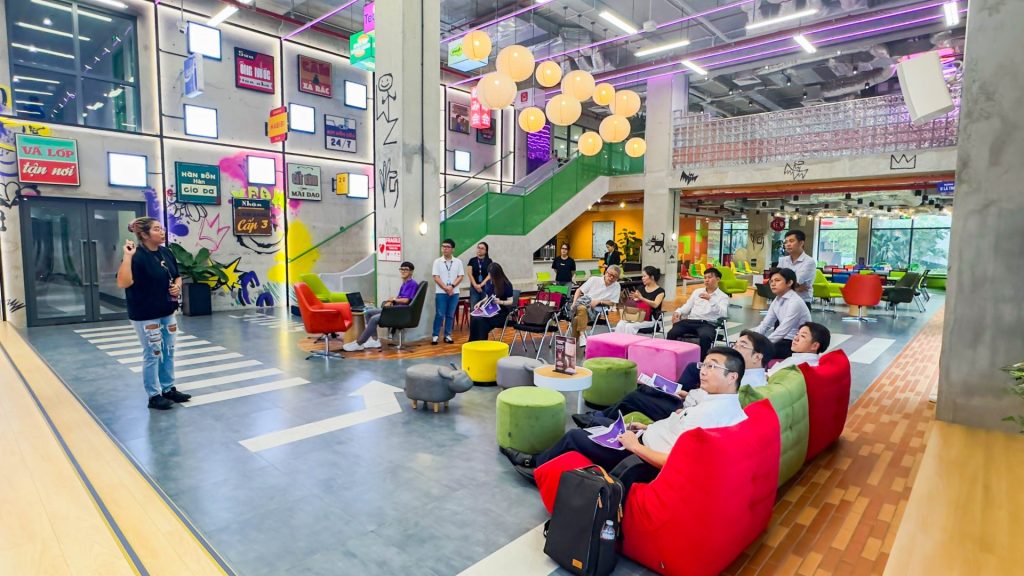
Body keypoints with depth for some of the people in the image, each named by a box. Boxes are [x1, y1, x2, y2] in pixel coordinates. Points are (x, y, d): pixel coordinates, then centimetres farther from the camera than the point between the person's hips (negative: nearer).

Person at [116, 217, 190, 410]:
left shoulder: (166, 252, 4)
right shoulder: (137, 256, -18)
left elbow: (177, 277, 16)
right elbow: (123, 283, -30)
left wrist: (177, 287, -4)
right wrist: (127, 257, -32)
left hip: (167, 312, 8)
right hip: (145, 316, -8)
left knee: (168, 352, 16)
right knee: (152, 355, 3)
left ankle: (169, 389, 30)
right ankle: (154, 395, 16)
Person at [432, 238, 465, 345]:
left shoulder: (458, 262, 5)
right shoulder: (437, 262, 1)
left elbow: (461, 276, 1)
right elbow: (436, 277, -4)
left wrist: (452, 286, -12)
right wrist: (446, 288, -13)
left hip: (454, 293, 2)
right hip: (441, 292, -2)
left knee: (450, 315, 7)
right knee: (439, 315, -3)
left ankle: (447, 335, 16)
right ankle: (435, 335, 4)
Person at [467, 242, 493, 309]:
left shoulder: (489, 261, 4)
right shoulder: (472, 260, 7)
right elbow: (470, 274, 3)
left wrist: (481, 284, -12)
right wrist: (475, 285, -9)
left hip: (486, 287, -1)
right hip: (474, 287, 1)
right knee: (473, 307, -4)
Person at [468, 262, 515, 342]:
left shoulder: (507, 285, -10)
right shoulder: (492, 283, 6)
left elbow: (511, 302, -12)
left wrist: (500, 302, -29)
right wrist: (480, 302, 2)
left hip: (502, 313, -6)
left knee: (481, 320, -30)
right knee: (474, 318, -24)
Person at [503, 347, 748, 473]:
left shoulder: (713, 414, -29)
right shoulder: (716, 399, 1)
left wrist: (634, 445, -22)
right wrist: (649, 428, 6)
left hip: (643, 458, -9)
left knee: (574, 436, 2)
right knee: (580, 434, 14)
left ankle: (536, 465, 27)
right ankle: (537, 460, 31)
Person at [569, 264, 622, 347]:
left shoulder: (617, 286, 7)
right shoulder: (594, 279, 6)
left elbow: (612, 303, 6)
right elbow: (579, 290, 9)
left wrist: (598, 301, -10)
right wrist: (574, 303, -6)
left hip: (596, 309, -1)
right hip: (582, 304, 1)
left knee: (578, 319, -32)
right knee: (582, 308, -38)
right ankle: (582, 335, -31)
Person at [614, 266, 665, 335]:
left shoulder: (660, 291, -1)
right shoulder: (641, 288, 15)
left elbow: (655, 304, -17)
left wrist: (641, 298, -28)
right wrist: (635, 298, -16)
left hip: (649, 319, -5)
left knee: (629, 326, -31)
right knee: (620, 325, -25)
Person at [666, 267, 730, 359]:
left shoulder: (723, 296, 10)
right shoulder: (697, 291, 24)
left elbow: (723, 314, -8)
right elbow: (688, 306, 19)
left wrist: (710, 299, -21)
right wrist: (678, 312, -4)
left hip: (708, 324, -3)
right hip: (691, 321, 4)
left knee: (705, 336, -39)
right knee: (672, 333, -25)